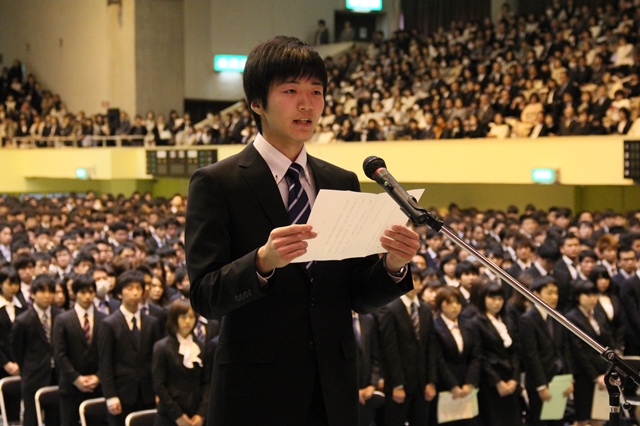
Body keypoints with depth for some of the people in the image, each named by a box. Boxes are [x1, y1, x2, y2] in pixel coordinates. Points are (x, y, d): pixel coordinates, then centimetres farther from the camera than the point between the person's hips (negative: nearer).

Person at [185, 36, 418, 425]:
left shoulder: (343, 184, 10)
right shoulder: (216, 184, -5)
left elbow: (359, 298, 8)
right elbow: (205, 297, -12)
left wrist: (393, 266, -12)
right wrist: (262, 261, -29)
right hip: (256, 392, -4)